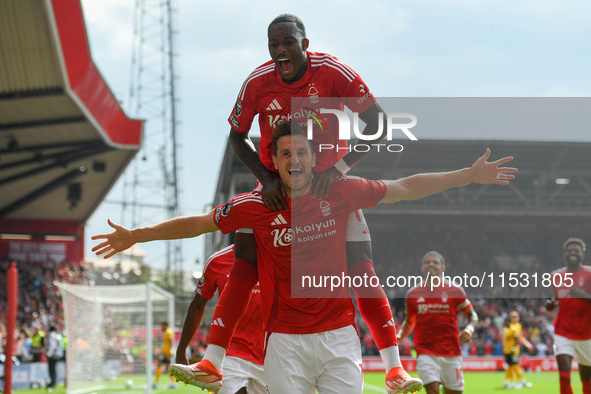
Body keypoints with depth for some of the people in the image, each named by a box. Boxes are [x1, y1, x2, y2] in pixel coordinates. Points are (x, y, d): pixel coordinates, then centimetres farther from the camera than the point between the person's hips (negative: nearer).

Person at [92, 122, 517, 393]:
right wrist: (135, 236, 14)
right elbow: (198, 223, 9)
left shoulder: (340, 193, 0)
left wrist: (469, 175, 9)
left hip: (338, 334, 0)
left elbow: (405, 188, 8)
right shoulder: (256, 207, -2)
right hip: (285, 339, 0)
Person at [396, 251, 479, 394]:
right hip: (426, 354, 0)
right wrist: (399, 335, 1)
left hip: (451, 355, 1)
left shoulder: (455, 291, 3)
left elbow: (472, 315, 12)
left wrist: (469, 328, -10)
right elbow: (409, 322, 21)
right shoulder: (413, 294, 7)